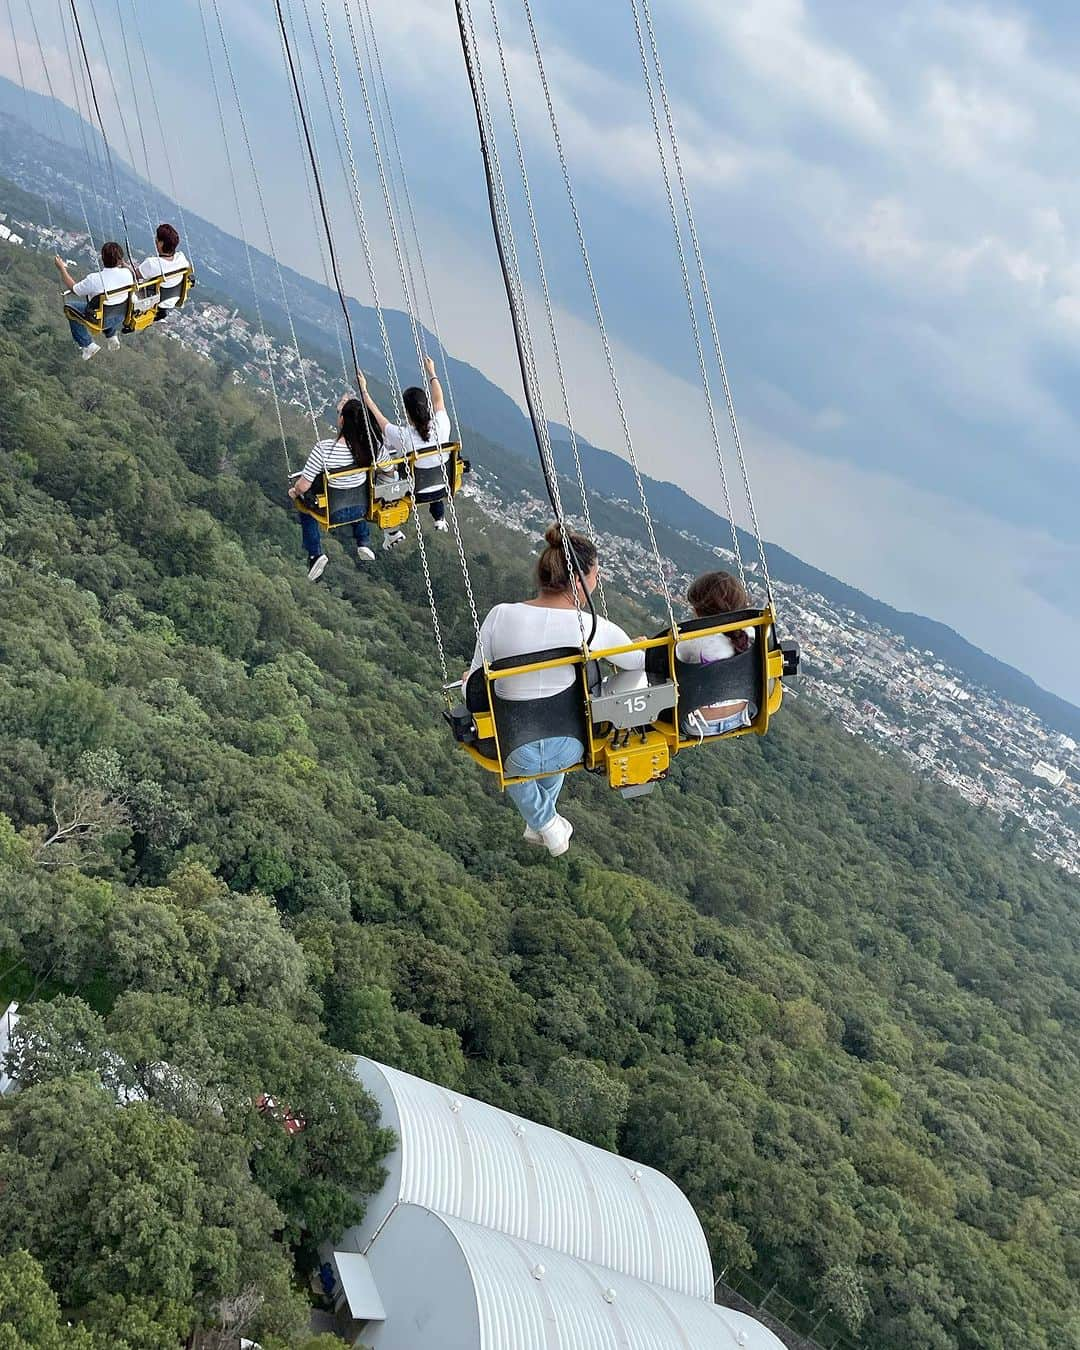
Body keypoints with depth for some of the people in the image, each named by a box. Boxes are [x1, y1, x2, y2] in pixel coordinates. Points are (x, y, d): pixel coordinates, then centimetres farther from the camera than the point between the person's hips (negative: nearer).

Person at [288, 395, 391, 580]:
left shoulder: (323, 449, -32)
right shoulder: (373, 445, -21)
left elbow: (303, 486, -23)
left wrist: (294, 492, 0)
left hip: (332, 513, -3)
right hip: (361, 509, 3)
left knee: (305, 507, 30)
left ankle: (315, 554, 20)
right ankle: (363, 544, 36)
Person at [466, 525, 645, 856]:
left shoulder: (500, 616, -14)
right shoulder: (595, 628, -15)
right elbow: (641, 661, 2)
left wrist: (468, 681, 21)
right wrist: (641, 645, 27)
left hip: (514, 755, 0)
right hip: (569, 751, 1)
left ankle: (544, 822, 37)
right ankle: (542, 823, 49)